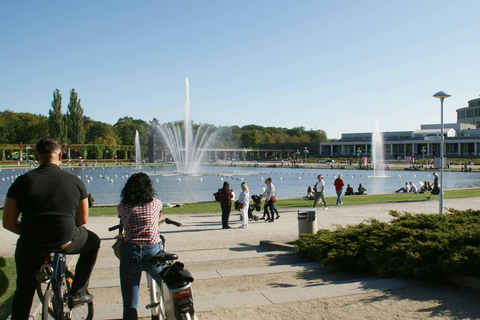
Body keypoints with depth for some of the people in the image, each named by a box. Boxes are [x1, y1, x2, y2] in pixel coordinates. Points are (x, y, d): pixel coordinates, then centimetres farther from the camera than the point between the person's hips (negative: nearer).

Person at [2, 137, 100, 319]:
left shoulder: (22, 181, 0)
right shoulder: (75, 182, 0)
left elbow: (8, 223, 1)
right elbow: (82, 220, 8)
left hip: (30, 245, 2)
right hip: (66, 242, -1)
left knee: (24, 289, 26)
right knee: (93, 242, 29)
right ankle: (77, 294, 28)